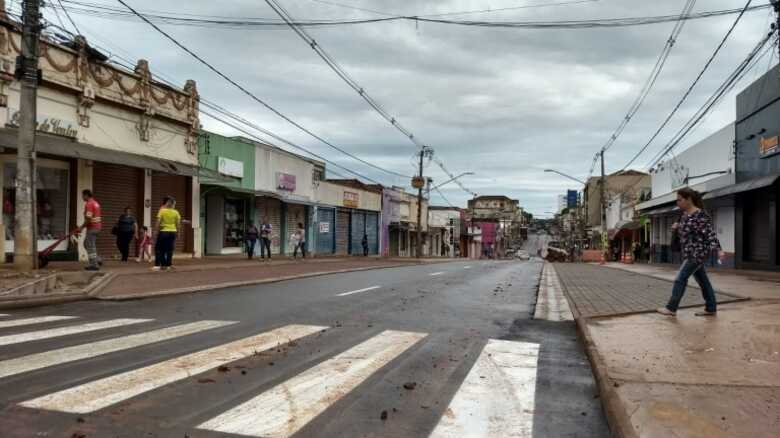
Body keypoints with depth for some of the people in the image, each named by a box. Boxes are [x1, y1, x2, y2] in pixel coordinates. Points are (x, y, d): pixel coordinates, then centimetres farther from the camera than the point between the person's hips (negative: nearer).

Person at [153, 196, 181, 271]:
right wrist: (177, 232, 11)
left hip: (163, 232, -2)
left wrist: (157, 230, 1)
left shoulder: (162, 210, -5)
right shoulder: (176, 212, 0)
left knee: (159, 249, 6)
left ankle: (158, 265, 1)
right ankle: (168, 265, 7)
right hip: (172, 232, 2)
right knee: (170, 250, 7)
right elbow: (178, 224, 0)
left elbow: (158, 222, -10)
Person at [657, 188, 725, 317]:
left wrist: (719, 250, -31)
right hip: (690, 253, 9)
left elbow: (710, 233, -22)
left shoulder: (700, 215, -18)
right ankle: (711, 309, 21)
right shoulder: (685, 214, 9)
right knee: (702, 280, 13)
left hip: (698, 253, -9)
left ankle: (671, 308, -2)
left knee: (681, 278, -8)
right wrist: (677, 226, 6)